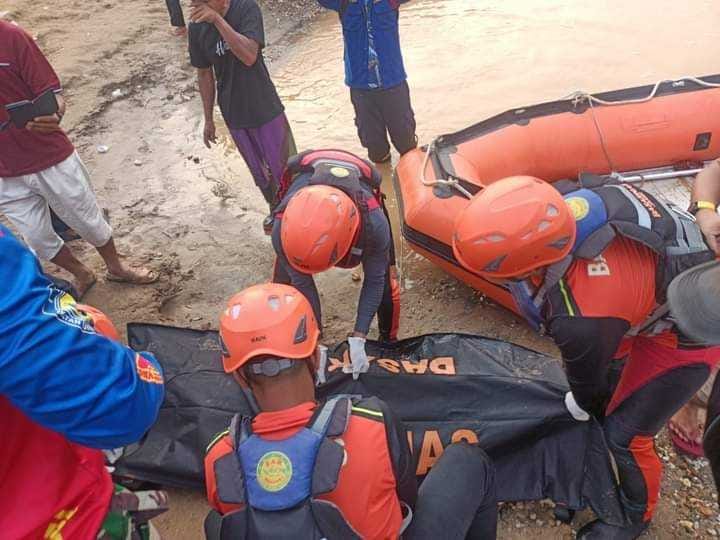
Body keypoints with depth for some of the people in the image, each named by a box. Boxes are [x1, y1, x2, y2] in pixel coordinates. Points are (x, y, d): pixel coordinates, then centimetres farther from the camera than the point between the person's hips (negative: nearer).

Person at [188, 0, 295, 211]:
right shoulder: (197, 27, -6)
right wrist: (208, 119, 7)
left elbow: (249, 56, -29)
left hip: (265, 109, -3)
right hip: (234, 115, 3)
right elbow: (204, 73, 4)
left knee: (286, 168, 7)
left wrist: (217, 19, -35)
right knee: (259, 172, 15)